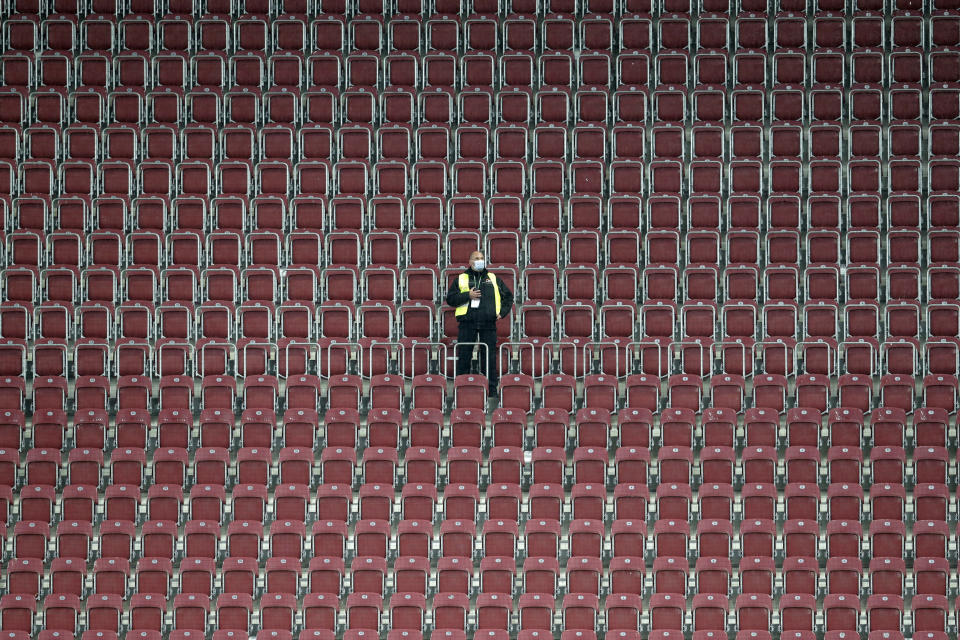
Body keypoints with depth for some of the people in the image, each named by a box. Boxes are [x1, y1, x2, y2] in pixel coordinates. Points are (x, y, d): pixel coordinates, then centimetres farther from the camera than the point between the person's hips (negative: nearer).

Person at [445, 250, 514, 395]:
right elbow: (450, 299, 3)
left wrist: (502, 312, 8)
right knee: (463, 357, -2)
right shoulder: (461, 279, 10)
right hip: (467, 324, -1)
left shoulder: (493, 279, 16)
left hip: (488, 324, 1)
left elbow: (508, 296, 22)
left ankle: (492, 388, 4)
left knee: (490, 357, 0)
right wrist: (467, 296, -10)